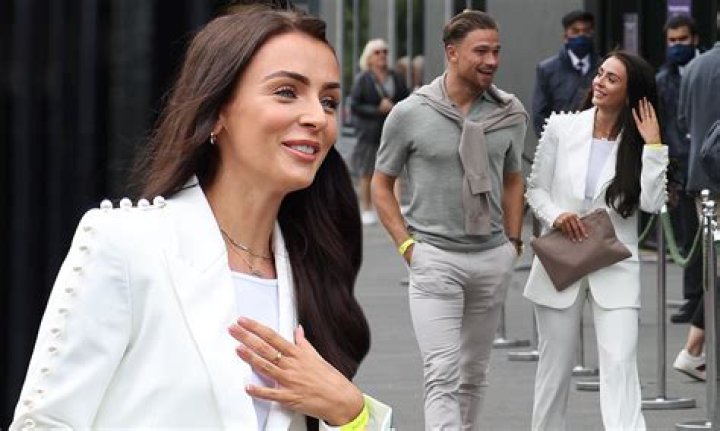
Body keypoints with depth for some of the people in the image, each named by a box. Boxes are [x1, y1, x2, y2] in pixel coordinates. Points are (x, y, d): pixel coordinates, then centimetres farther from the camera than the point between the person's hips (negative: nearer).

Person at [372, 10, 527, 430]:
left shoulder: (511, 112, 3)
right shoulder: (411, 113, -6)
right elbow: (382, 184, 4)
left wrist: (514, 241, 9)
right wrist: (406, 243, -5)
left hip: (493, 257, 4)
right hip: (435, 258, -4)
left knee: (475, 373, 13)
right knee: (444, 375, -11)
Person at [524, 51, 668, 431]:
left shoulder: (639, 143, -1)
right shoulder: (562, 128, -1)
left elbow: (651, 202, -13)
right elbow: (535, 188, 6)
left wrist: (652, 144, -14)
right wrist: (555, 215, -13)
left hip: (615, 270, -1)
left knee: (620, 364, -13)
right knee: (556, 366, 11)